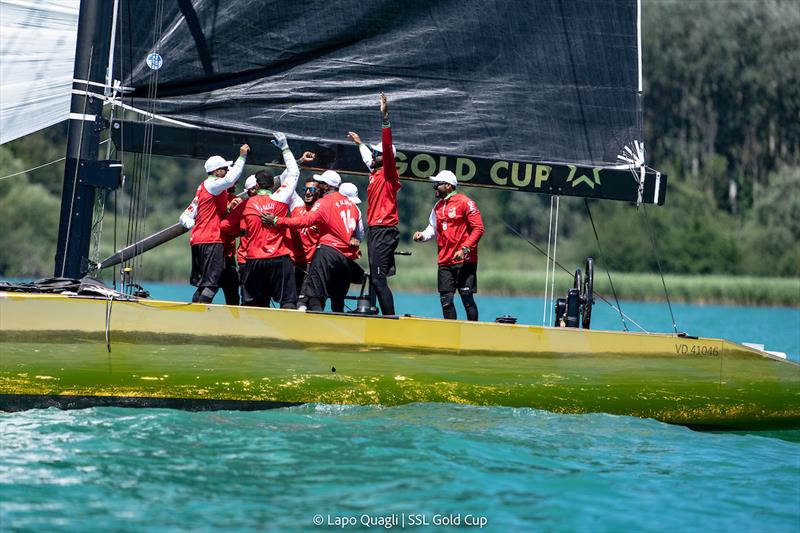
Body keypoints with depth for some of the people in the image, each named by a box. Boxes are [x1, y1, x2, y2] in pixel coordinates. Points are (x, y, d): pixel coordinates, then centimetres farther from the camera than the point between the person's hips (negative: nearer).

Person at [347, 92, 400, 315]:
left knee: (378, 278, -16)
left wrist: (385, 117, -26)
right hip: (374, 230, 10)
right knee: (376, 278, 8)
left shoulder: (388, 174, -6)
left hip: (384, 230, -10)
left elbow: (387, 148, -20)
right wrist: (359, 143, 56)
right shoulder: (375, 174, 18)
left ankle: (391, 320, -18)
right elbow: (368, 158, 40)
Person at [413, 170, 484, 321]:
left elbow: (478, 228, -11)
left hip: (464, 260, -6)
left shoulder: (464, 202, -7)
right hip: (445, 262, 6)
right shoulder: (438, 207, 15)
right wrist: (422, 236, -5)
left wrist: (465, 249, -19)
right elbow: (432, 228, 17)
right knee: (446, 300, 3)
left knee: (467, 298, -5)